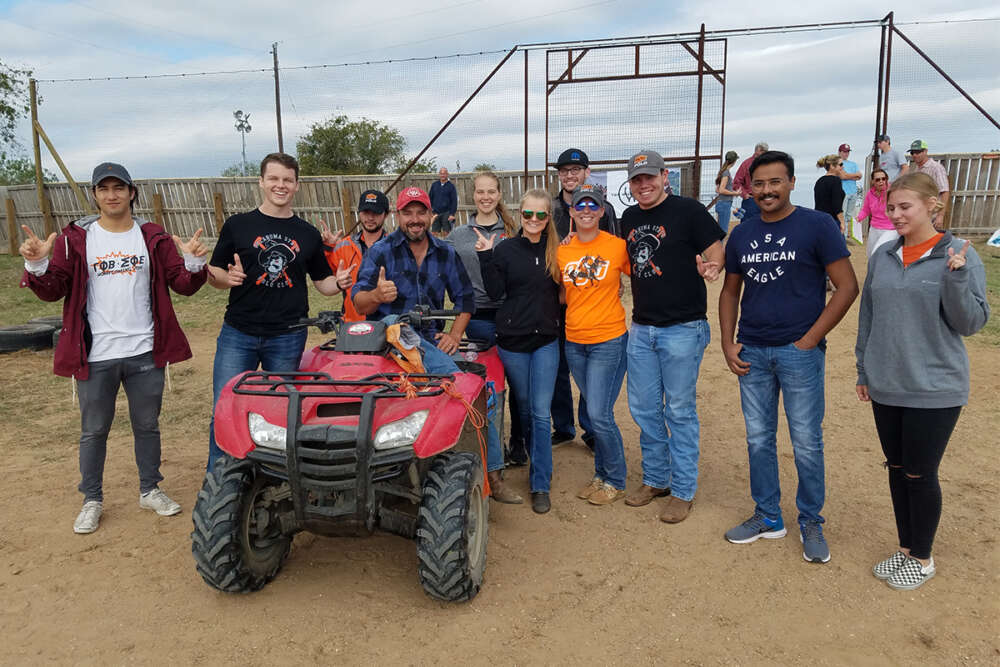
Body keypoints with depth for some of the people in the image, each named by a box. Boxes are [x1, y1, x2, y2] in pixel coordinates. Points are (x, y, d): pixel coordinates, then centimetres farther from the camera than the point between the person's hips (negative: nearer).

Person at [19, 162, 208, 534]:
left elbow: (183, 285, 0)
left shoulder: (152, 237, 3)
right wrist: (37, 266, -21)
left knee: (147, 425, 14)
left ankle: (150, 491, 30)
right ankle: (92, 500, 27)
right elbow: (52, 291, -2)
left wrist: (193, 263, -20)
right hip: (95, 356, -1)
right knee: (94, 431, 11)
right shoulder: (76, 239, 0)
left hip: (144, 353, 1)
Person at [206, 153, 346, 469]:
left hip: (288, 338, 1)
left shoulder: (308, 234, 10)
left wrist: (339, 282, -7)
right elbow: (213, 273, 7)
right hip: (238, 334, -1)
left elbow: (322, 282, 15)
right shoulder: (238, 225, 5)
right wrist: (228, 277, -16)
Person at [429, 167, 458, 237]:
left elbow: (454, 201, -2)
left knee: (445, 233, -3)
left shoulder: (451, 186, 1)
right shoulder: (434, 185, 9)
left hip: (446, 213, -3)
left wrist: (452, 214, -10)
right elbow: (430, 199, 13)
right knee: (434, 232, 2)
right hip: (436, 213, 3)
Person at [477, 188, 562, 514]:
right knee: (524, 408, 14)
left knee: (541, 412, -2)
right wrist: (486, 257, -17)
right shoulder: (505, 249, -2)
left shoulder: (556, 250, 4)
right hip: (513, 340, 0)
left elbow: (561, 290, 8)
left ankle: (540, 485, 5)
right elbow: (496, 292, -9)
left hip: (546, 340, 0)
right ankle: (539, 462, 37)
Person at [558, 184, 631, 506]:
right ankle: (601, 475, 31)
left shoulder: (617, 246, -8)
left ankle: (615, 481, 16)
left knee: (599, 415, -5)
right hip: (574, 342, 4)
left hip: (609, 341, -4)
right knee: (595, 413, 15)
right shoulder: (562, 250, 4)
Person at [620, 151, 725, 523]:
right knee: (643, 409, 13)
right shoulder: (629, 218, 10)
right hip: (641, 328, 6)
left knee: (679, 411, 3)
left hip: (682, 329, -6)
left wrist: (709, 268, -29)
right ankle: (656, 479, 31)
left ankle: (683, 491, 17)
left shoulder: (688, 210, -9)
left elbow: (718, 253, -9)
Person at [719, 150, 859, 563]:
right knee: (758, 440, 12)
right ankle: (767, 517, 28)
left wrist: (810, 340, -12)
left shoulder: (817, 225, -6)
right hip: (751, 353, 5)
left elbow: (847, 286, -8)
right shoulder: (742, 234, 8)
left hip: (799, 352, -4)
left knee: (806, 443, 4)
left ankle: (811, 523, 23)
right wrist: (727, 344, 5)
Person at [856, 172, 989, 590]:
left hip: (934, 390, -4)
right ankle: (905, 549, 33)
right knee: (897, 469, 15)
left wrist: (956, 278, -27)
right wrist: (864, 371, 12)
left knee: (920, 475, 6)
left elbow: (972, 323, -11)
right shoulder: (883, 256, 4)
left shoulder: (959, 255, -9)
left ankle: (922, 559, 27)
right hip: (886, 387, 4)